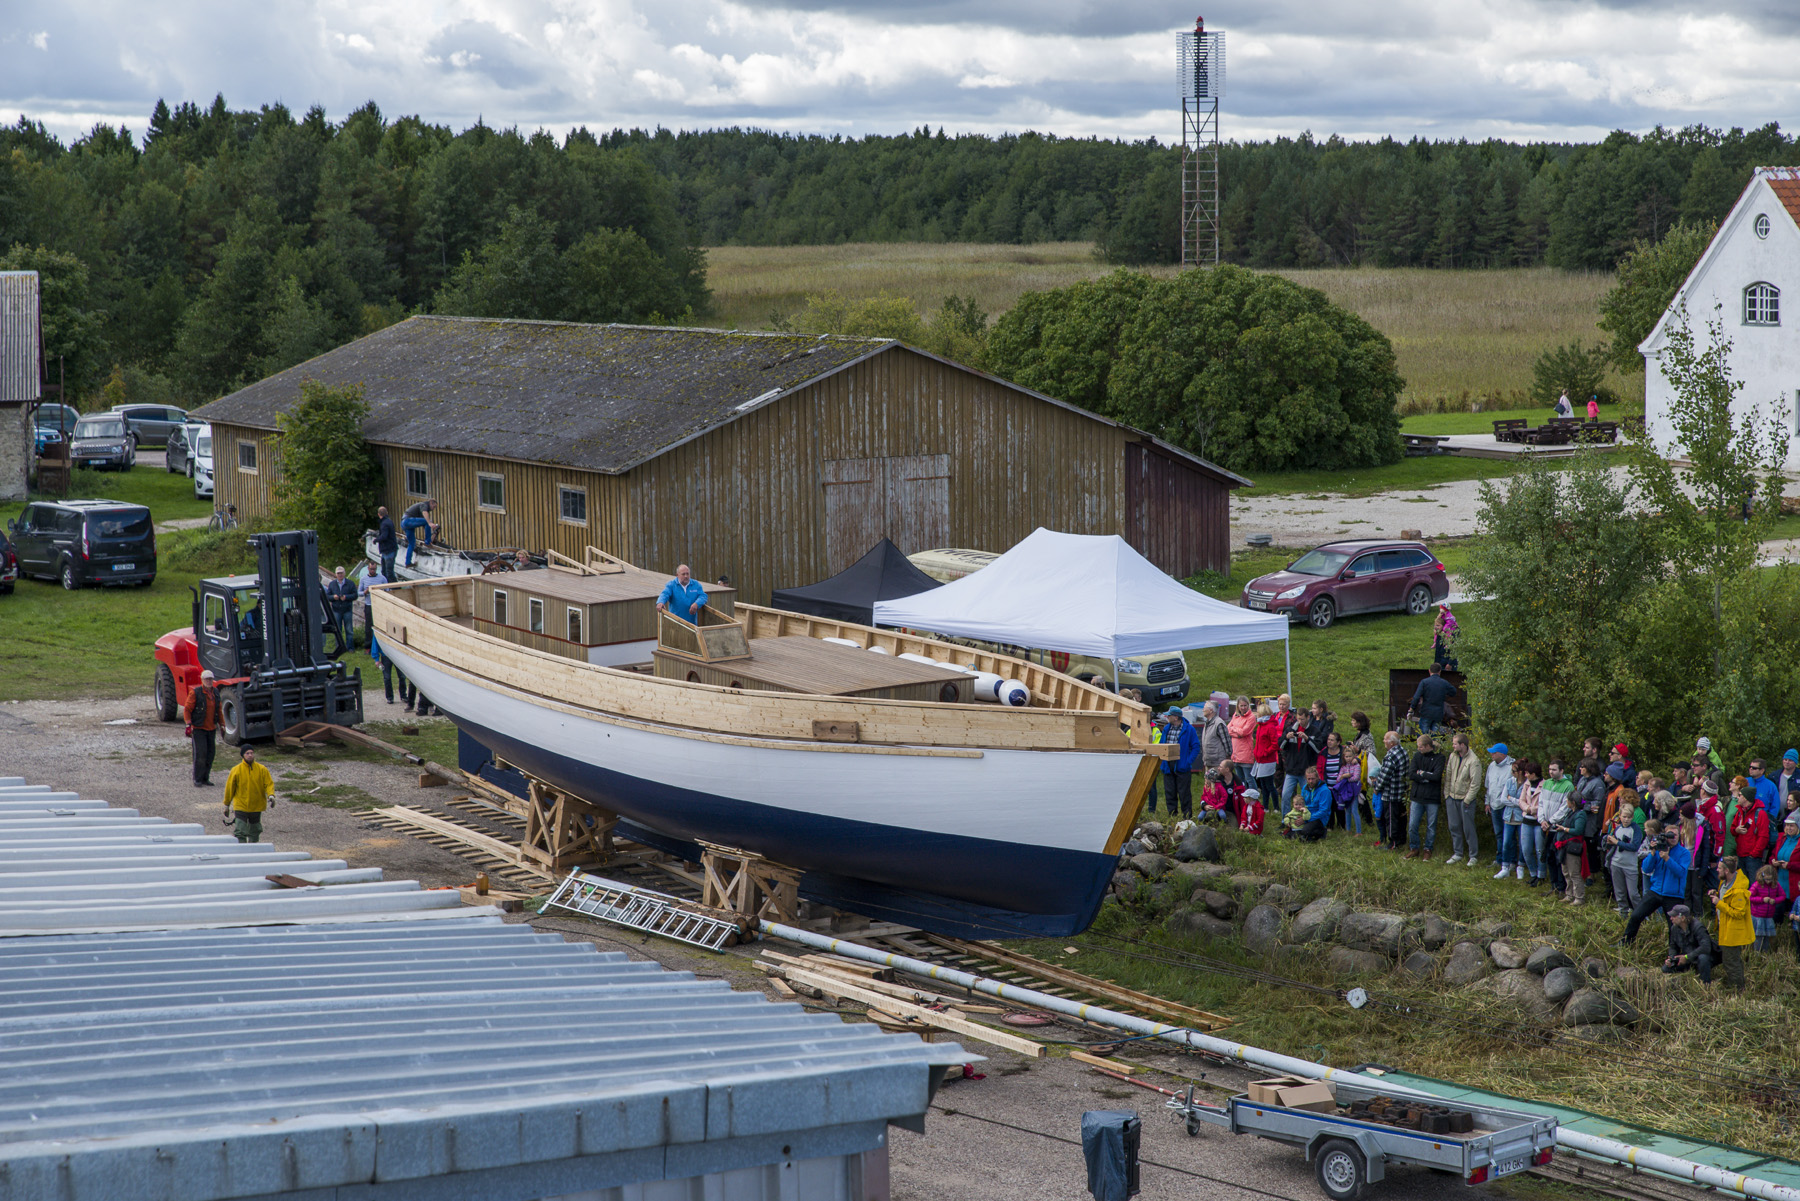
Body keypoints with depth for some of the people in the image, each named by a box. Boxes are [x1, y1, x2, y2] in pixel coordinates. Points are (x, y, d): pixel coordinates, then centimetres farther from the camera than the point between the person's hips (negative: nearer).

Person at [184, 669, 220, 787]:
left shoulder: (215, 692, 10)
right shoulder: (195, 692, -9)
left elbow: (218, 710, 20)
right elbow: (188, 709, -8)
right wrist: (189, 724, -16)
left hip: (211, 728, 6)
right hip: (199, 728, -6)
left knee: (210, 753, 7)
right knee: (200, 753, -10)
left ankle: (205, 778, 17)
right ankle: (197, 780, -3)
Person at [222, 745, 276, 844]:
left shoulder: (262, 769, -4)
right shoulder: (236, 770, -7)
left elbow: (269, 783, -4)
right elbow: (230, 788, 1)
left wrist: (271, 795, -25)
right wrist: (226, 805, 6)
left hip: (256, 807, 2)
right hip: (241, 806, -2)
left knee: (255, 831, 16)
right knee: (240, 832, -12)